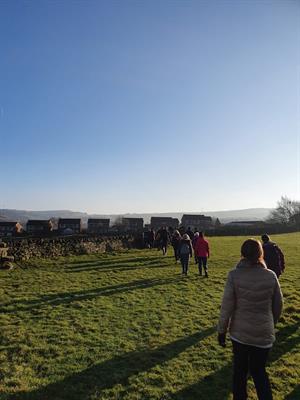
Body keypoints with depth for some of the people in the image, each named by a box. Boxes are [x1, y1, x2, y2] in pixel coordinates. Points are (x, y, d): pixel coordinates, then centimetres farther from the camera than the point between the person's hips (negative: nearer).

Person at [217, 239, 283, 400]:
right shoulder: (271, 275, -10)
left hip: (240, 332, -1)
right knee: (259, 370, 20)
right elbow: (278, 306, 2)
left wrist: (221, 330, 0)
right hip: (264, 333, 1)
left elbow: (227, 306, -13)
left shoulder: (234, 275, -16)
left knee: (240, 369, 20)